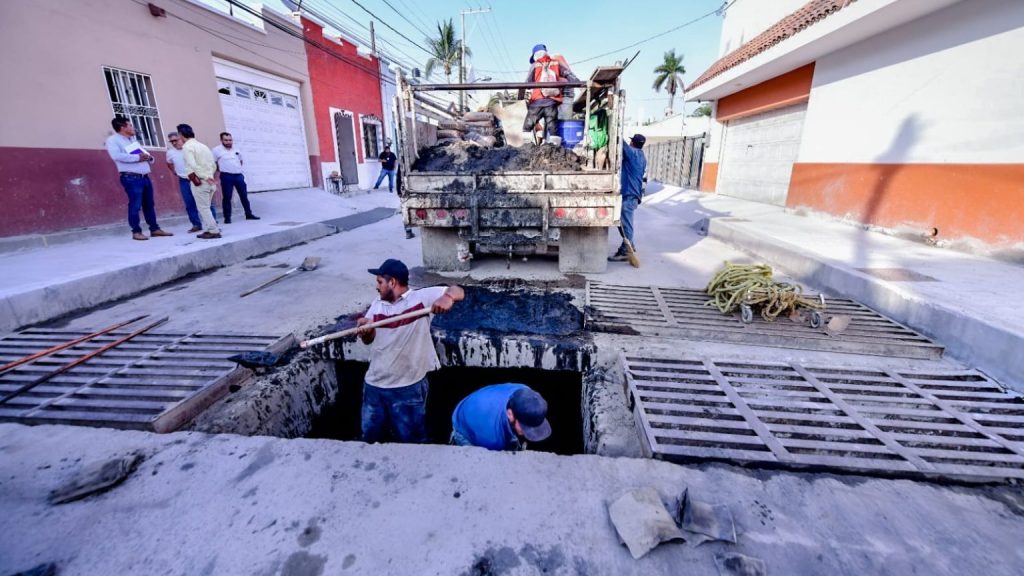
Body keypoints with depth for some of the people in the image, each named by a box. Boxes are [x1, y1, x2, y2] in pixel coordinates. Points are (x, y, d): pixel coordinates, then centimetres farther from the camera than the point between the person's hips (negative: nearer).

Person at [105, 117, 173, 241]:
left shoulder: (133, 140, 22)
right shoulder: (113, 140, -3)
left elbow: (145, 155, 24)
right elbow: (116, 156, -19)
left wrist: (148, 156, 0)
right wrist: (137, 157, -15)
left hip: (145, 177, 8)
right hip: (131, 178, -8)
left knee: (149, 204, 9)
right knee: (135, 205, -8)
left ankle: (155, 229, 15)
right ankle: (136, 232, -2)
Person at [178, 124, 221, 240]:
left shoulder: (187, 146, -8)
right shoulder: (203, 145, 16)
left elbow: (193, 166, -21)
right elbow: (214, 165, 15)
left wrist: (205, 177, -16)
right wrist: (209, 176, 11)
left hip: (199, 182, -8)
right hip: (210, 181, 8)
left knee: (203, 208, -1)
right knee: (205, 207, 15)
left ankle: (214, 231, -2)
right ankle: (208, 229, 16)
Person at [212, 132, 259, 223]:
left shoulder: (236, 149, 10)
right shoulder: (217, 150, -4)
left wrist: (237, 168, 14)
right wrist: (222, 169, -1)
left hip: (238, 175, 4)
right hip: (226, 177, -4)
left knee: (244, 195, 7)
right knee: (227, 197, -1)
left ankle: (249, 214, 16)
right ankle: (227, 217, 4)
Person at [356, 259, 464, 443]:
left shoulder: (421, 297, -12)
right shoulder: (377, 304, 7)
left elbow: (458, 292, -18)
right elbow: (369, 339, 5)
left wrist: (448, 297, -42)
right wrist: (364, 329, -18)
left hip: (408, 387, -6)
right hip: (374, 385, 6)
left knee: (411, 440, 13)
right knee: (369, 436, 25)